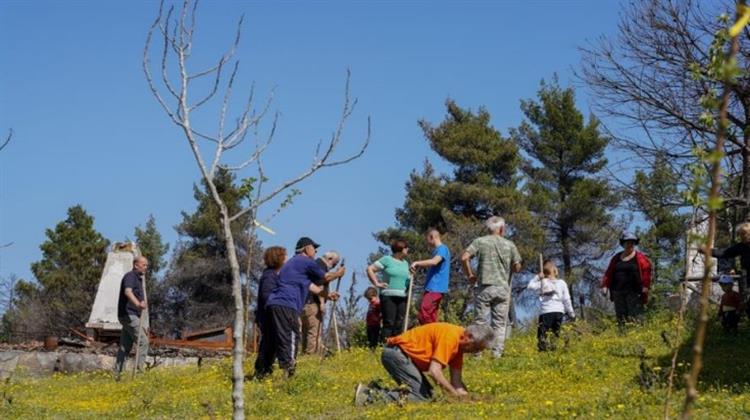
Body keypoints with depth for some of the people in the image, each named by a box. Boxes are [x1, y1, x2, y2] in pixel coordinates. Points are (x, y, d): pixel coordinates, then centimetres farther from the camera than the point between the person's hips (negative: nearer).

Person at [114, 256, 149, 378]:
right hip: (129, 315, -10)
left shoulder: (138, 278, 21)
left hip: (132, 316, 10)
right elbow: (128, 292, -31)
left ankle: (117, 373, 9)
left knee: (125, 346, 8)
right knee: (143, 341, -13)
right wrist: (138, 304, -47)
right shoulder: (130, 276, -11)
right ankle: (140, 370, -15)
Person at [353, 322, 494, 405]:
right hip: (396, 352, -10)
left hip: (401, 354, 10)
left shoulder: (460, 343, 8)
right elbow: (434, 371, -27)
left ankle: (372, 391, 6)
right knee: (420, 396, -16)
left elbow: (456, 381, 11)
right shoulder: (450, 337, -22)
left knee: (427, 394, 8)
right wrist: (457, 395, -20)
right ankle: (371, 396, -19)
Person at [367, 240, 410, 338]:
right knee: (389, 323, -9)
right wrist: (377, 283, -6)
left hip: (402, 297, 6)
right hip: (388, 296, -6)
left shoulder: (405, 263, 19)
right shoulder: (386, 260, 0)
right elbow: (370, 269, -1)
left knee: (399, 324, 3)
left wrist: (409, 284, 11)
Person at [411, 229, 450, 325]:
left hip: (435, 288, -10)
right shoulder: (437, 250, 22)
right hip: (432, 288, 10)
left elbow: (434, 262, -25)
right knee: (431, 317, 8)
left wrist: (417, 263, -21)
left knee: (423, 316, -17)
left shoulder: (442, 249, -8)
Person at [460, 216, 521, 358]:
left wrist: (470, 275, 1)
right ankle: (497, 354, 4)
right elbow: (517, 267, 4)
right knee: (499, 324, 7)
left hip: (484, 286, -1)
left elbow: (464, 257, -11)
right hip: (503, 287, 1)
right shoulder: (509, 244, 4)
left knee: (480, 321, 4)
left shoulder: (479, 241, 1)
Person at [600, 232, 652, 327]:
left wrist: (645, 286, -15)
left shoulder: (640, 257, 2)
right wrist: (605, 285, 3)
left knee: (635, 317, -11)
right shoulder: (616, 258, 15)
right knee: (621, 318, 3)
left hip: (634, 292, -4)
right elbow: (609, 273, 14)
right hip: (618, 292, 5)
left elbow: (646, 270, -6)